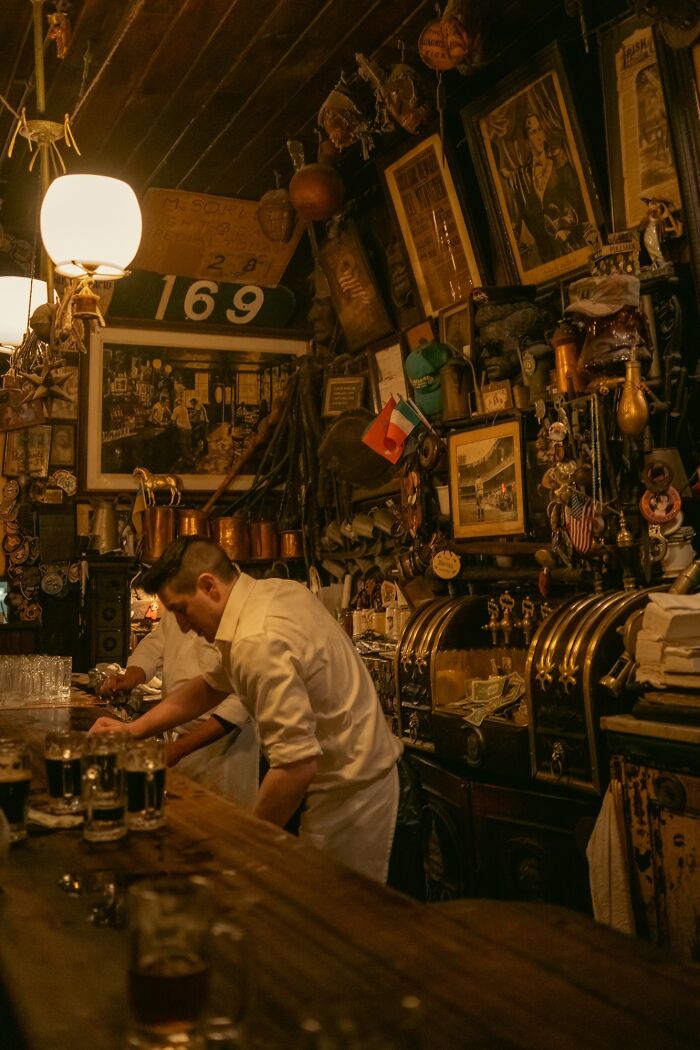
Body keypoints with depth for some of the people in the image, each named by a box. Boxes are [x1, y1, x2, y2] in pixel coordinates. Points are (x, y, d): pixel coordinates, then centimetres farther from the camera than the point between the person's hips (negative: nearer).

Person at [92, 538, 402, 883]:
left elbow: (296, 764, -31)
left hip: (348, 795, -9)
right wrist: (133, 729, 10)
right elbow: (212, 685, 16)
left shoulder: (259, 643, -27)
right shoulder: (277, 591, 4)